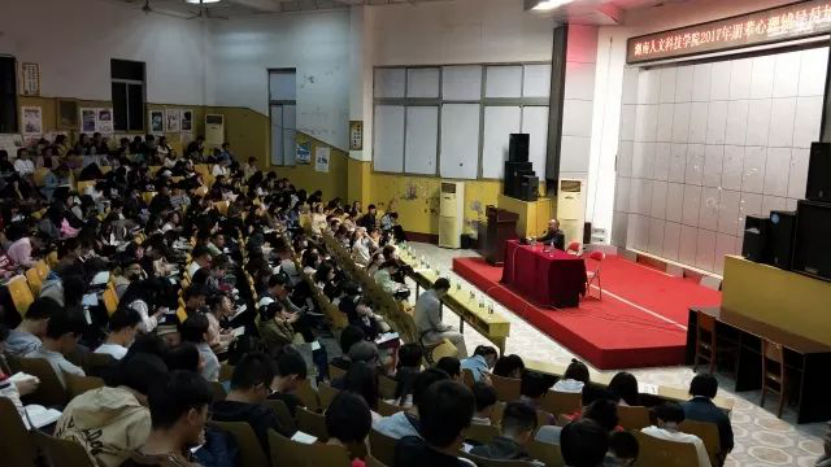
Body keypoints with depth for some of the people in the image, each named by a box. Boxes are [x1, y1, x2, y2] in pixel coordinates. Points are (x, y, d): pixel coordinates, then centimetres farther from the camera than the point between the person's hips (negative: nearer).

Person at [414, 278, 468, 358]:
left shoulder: (425, 294, 0)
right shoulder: (434, 302, -28)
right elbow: (437, 326, -19)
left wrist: (447, 327, 12)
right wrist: (448, 327, 0)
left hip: (422, 329, 9)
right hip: (428, 335, -9)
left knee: (453, 330, 22)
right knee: (459, 337, 1)